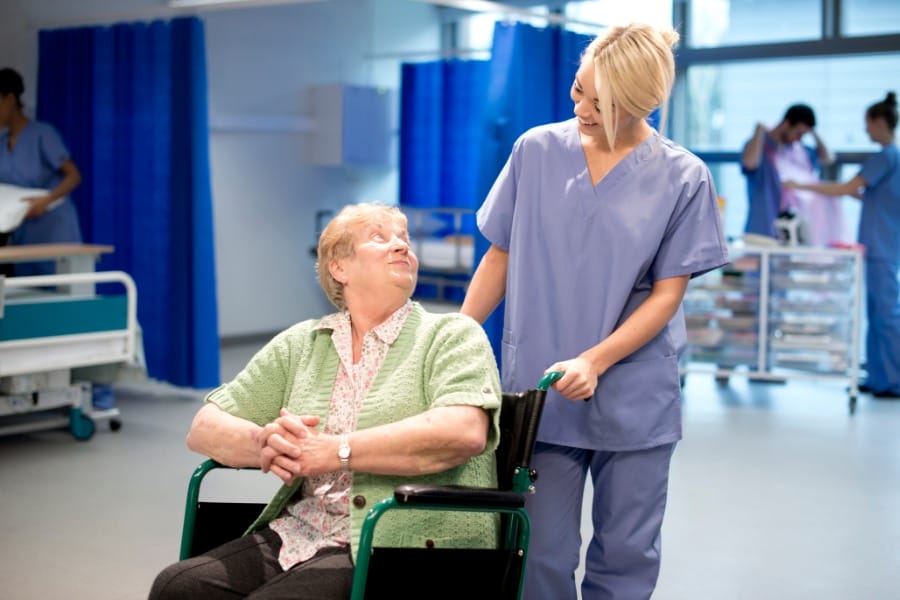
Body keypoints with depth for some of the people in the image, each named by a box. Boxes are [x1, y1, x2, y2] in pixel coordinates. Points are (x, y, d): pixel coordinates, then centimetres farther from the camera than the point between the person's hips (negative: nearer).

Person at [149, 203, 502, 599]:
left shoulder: (453, 336, 3)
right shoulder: (300, 344, 15)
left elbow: (464, 432, -17)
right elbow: (205, 429, 11)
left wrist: (336, 451, -18)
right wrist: (264, 442, -13)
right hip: (298, 536, 5)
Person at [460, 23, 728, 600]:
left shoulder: (683, 178, -4)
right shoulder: (536, 150, 1)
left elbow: (667, 294, -4)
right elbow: (501, 256, 8)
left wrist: (594, 362, -17)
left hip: (634, 397, -1)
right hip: (539, 393, 1)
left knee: (626, 554, 8)